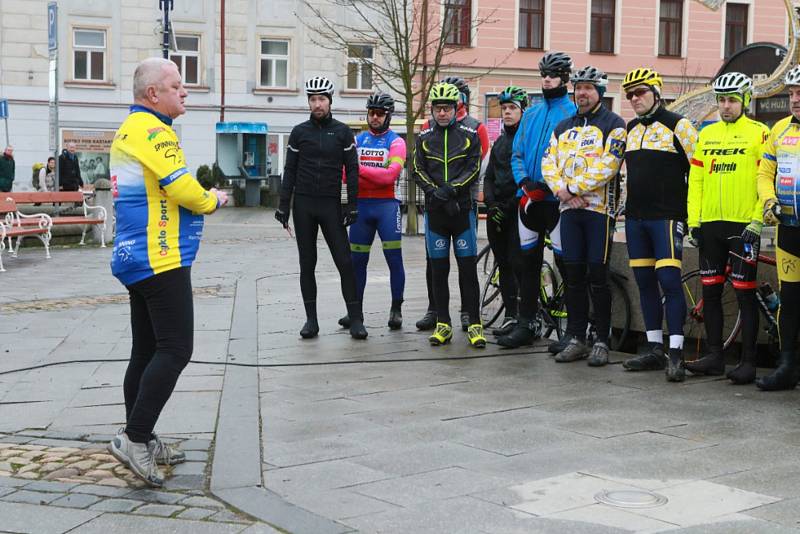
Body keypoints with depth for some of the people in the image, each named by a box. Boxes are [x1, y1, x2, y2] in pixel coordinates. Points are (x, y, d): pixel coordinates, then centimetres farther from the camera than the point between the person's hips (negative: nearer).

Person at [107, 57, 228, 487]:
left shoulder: (128, 130, 19)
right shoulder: (153, 131, -14)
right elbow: (183, 188, -19)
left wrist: (199, 199, 10)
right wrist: (211, 201, 2)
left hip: (135, 258, 11)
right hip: (161, 259, -11)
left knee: (147, 350, 12)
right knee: (175, 349, -10)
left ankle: (140, 442, 17)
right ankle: (134, 438, -11)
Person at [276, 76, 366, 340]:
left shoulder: (342, 131, 3)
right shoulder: (299, 132, 6)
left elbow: (352, 170, 3)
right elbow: (290, 170, 7)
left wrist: (352, 205, -4)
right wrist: (283, 205, 1)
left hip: (331, 204, -1)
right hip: (303, 204, 1)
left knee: (344, 262, -5)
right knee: (307, 264, 5)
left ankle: (355, 319, -1)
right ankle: (311, 319, 11)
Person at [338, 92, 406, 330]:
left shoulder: (396, 142, 0)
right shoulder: (357, 140, 12)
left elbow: (390, 175, -14)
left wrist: (361, 169, -14)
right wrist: (376, 177, -14)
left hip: (386, 205, -4)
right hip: (361, 205, 4)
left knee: (394, 259, -4)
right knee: (357, 260, 7)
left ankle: (396, 309, 6)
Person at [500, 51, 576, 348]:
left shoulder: (573, 113, -2)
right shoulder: (531, 115, 16)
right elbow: (517, 154, 14)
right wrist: (524, 182, -5)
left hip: (557, 199, -6)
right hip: (529, 199, 6)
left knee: (565, 262, -6)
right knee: (526, 262, 11)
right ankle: (525, 324, 20)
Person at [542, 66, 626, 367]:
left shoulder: (613, 125, -1)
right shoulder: (563, 128, 18)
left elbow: (607, 165, -13)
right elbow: (549, 163, 10)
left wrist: (573, 187, -12)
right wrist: (561, 190, -8)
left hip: (599, 208, -5)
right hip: (569, 209, 5)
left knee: (597, 276, -4)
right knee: (573, 275, 7)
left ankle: (602, 342, 3)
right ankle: (576, 339, 14)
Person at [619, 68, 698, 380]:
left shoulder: (678, 126, -4)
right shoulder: (630, 129, 17)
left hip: (666, 217, -7)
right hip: (635, 218, 7)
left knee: (669, 281, -13)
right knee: (645, 283, 8)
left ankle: (676, 354, -12)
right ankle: (655, 351, 14)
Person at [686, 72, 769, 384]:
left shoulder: (758, 134, -2)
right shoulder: (707, 134, 13)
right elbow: (696, 179, 13)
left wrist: (757, 223, -13)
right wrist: (694, 221, 7)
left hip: (743, 226, -5)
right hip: (710, 225, 5)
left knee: (745, 293, -2)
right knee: (710, 291, 8)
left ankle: (748, 362, 3)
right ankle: (714, 357, 17)